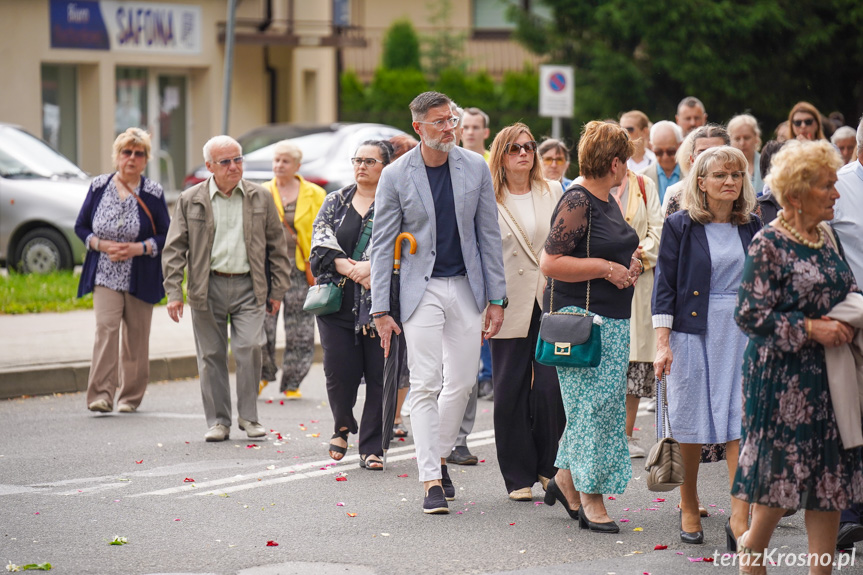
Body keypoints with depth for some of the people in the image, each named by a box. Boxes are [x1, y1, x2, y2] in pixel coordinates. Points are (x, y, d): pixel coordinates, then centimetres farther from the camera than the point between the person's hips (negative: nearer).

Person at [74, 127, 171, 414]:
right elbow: (81, 226, 9)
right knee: (105, 328, -16)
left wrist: (139, 248, -15)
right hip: (105, 275, 0)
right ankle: (101, 395, -20)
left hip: (140, 279, 0)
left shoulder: (153, 193, -1)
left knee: (136, 335, 6)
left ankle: (130, 396, 19)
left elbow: (166, 236, 1)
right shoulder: (99, 186, 4)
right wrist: (102, 244, -10)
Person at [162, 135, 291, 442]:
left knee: (248, 348, -12)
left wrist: (278, 290, 7)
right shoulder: (190, 200, 3)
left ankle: (248, 416, 2)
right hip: (208, 287, 0)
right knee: (211, 355, 3)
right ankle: (218, 421, 12)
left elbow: (277, 245, 11)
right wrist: (174, 293, -4)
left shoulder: (260, 198, 7)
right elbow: (174, 249, 4)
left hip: (249, 286, 0)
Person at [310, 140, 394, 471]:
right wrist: (352, 270, -11)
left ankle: (372, 447, 5)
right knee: (339, 372, -2)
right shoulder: (335, 203, 14)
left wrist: (370, 267, -19)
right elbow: (322, 245, 3)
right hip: (338, 303, 2)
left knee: (379, 375, -3)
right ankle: (343, 426, 27)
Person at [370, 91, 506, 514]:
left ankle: (439, 454, 30)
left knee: (462, 381, 8)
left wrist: (496, 298, 2)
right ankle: (432, 481, -5)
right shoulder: (396, 176, -6)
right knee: (425, 385, -6)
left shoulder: (475, 168, 0)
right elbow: (382, 245, -3)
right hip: (421, 288, -3)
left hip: (466, 288, 3)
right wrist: (380, 309, -7)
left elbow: (489, 235, 5)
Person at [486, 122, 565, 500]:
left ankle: (548, 467, 13)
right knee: (510, 394, 1)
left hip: (550, 304, 2)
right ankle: (519, 478, 10)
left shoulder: (554, 193, 11)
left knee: (550, 389, -6)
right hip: (509, 308, -1)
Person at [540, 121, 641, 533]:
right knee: (593, 405, -7)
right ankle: (591, 500, -1)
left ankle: (565, 480, 23)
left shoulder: (607, 202, 15)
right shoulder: (577, 202, -14)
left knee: (605, 403, 10)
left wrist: (630, 262, 12)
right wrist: (605, 268, -18)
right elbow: (550, 263, -19)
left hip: (613, 320, 10)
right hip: (580, 317, -10)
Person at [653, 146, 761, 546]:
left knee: (742, 420, -7)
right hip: (694, 330, -2)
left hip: (742, 332, 2)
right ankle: (689, 506, 23)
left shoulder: (751, 228, 9)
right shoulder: (680, 227, -1)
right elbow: (664, 287, -3)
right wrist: (662, 343, -9)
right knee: (692, 422, 5)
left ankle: (739, 514, -9)